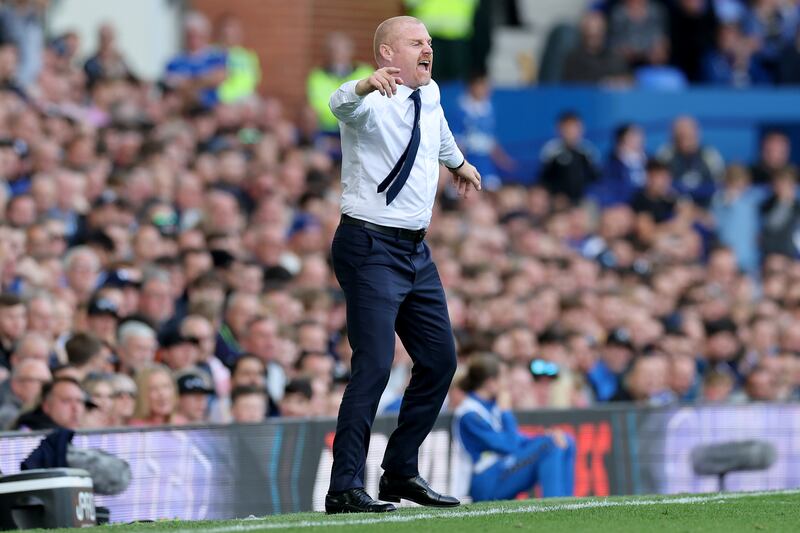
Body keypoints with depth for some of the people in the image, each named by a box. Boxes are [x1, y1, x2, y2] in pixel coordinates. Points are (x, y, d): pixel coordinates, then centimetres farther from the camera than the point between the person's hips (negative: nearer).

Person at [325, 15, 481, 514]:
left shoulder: (428, 95, 9)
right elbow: (342, 103, -40)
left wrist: (458, 162, 51)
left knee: (440, 360, 10)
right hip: (371, 248, -9)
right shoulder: (373, 102, -15)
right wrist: (367, 85, -62)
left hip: (417, 249, 9)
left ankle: (401, 472, 21)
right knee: (375, 365, -17)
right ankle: (345, 488, -15)